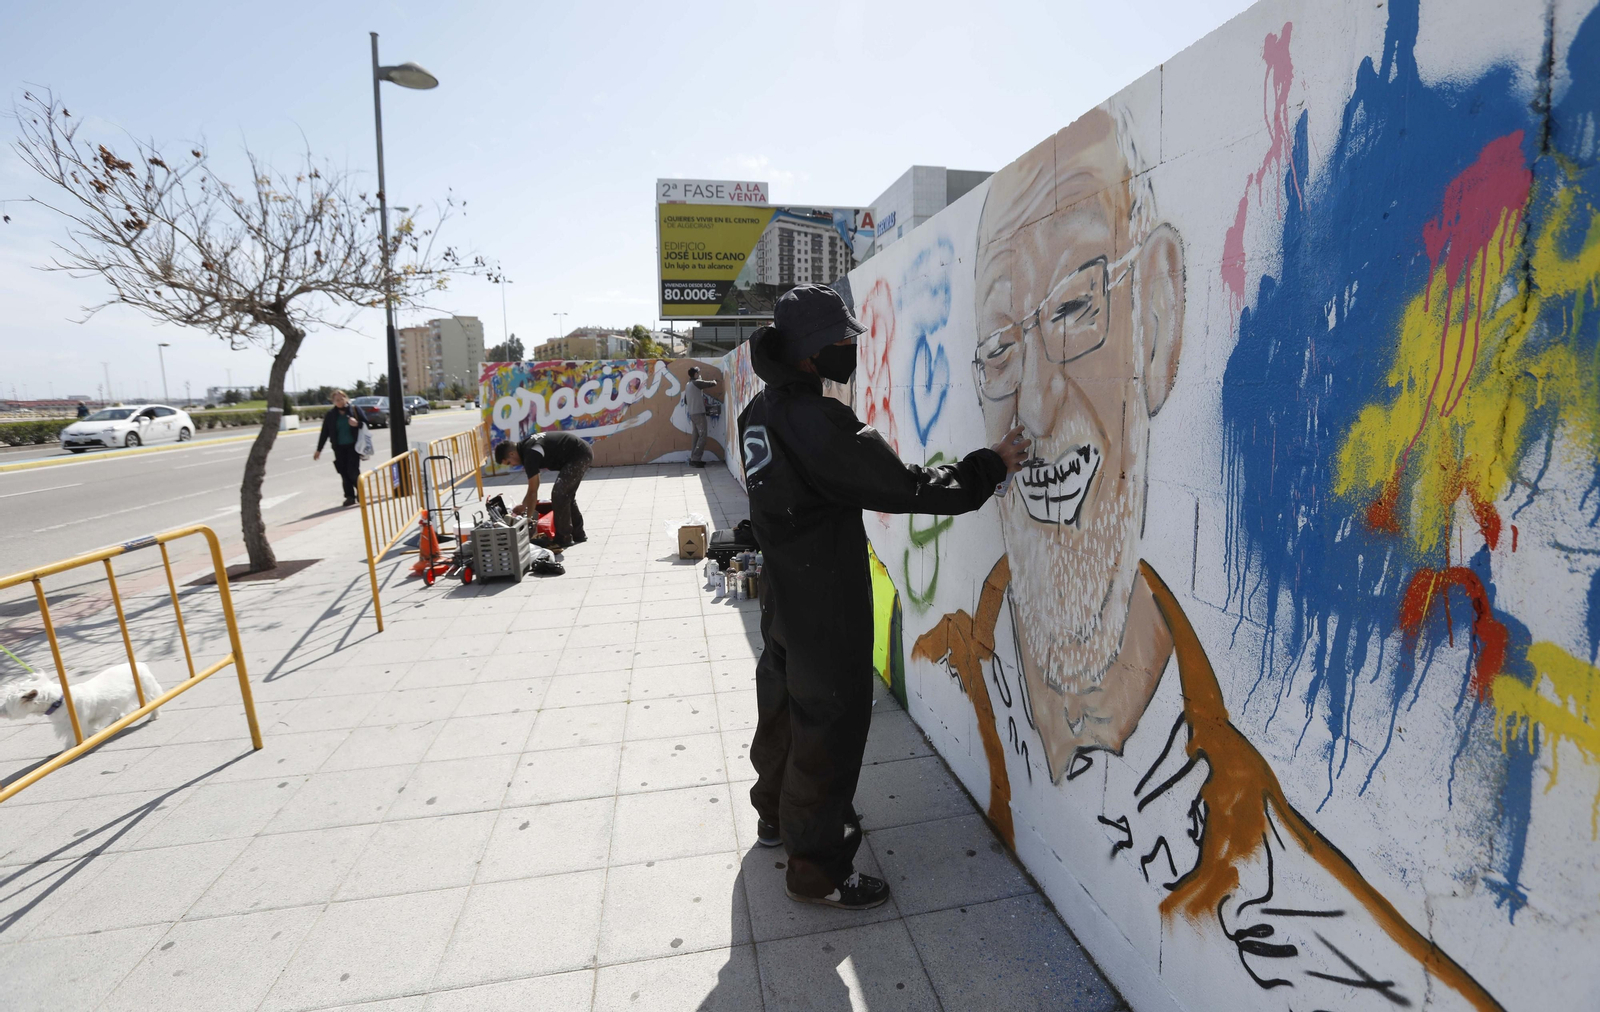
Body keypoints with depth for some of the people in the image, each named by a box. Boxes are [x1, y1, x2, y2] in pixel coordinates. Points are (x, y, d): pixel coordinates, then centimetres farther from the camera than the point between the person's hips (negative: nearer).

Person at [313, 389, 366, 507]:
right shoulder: (330, 414, 4)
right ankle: (350, 496, 7)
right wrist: (319, 450, 8)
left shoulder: (354, 410, -1)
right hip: (339, 447, 2)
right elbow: (324, 432, 7)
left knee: (353, 470, -8)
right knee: (344, 472, 1)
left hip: (353, 445, -2)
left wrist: (357, 424, -20)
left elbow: (366, 423, 3)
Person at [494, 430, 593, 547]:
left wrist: (528, 518, -8)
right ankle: (578, 534, 25)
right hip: (582, 453, 10)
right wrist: (523, 506, 22)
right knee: (566, 495, 17)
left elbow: (533, 491, -15)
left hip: (579, 456, -10)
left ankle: (564, 539, 1)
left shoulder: (530, 453, -19)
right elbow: (534, 487, 19)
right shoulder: (525, 446, 10)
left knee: (558, 495, -8)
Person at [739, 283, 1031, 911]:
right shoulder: (816, 422, -26)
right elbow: (905, 488, -24)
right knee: (830, 726, 5)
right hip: (828, 608, -9)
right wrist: (991, 465, -13)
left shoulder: (762, 412, 4)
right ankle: (817, 870, 23)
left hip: (783, 596, 10)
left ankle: (778, 815, 47)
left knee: (784, 706, 24)